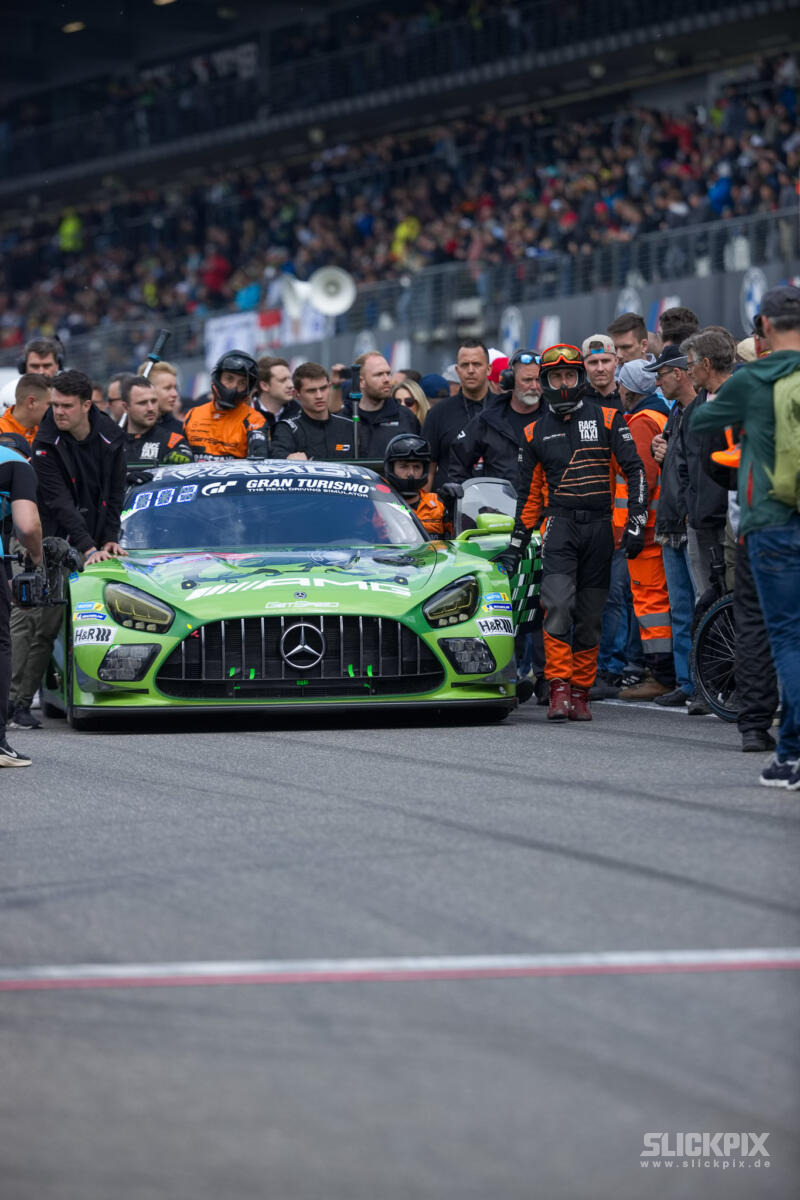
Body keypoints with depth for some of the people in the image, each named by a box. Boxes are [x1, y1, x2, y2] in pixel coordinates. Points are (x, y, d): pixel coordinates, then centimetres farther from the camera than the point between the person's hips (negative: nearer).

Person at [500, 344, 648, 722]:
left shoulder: (607, 420, 5)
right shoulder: (536, 432, 11)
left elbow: (634, 470, 3)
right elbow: (529, 492, 17)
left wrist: (635, 523, -7)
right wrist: (516, 544, 16)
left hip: (599, 525, 0)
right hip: (560, 524, 0)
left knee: (589, 617, 4)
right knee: (557, 606, -18)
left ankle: (580, 692, 12)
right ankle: (558, 690, -18)